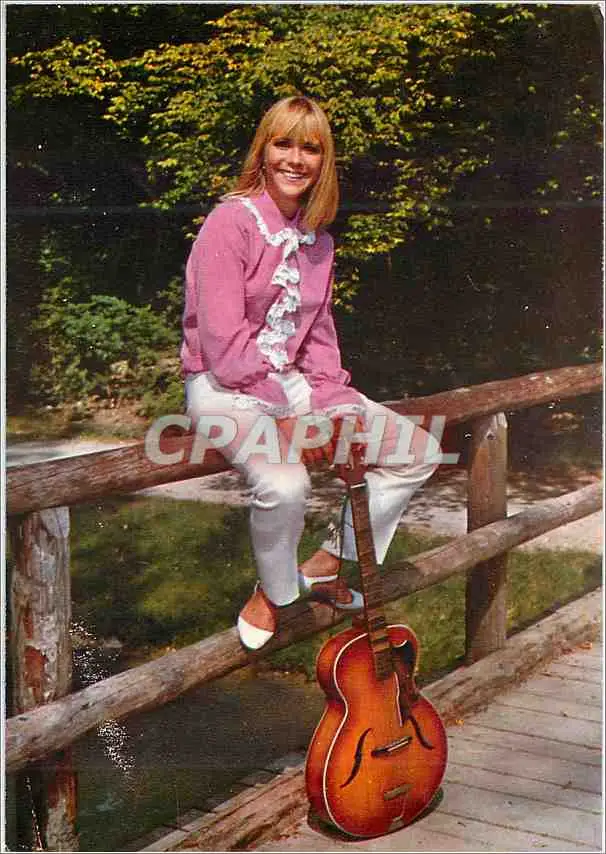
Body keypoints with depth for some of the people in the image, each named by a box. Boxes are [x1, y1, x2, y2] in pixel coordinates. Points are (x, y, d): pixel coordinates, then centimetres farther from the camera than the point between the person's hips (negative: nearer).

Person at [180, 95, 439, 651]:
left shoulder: (317, 239, 9)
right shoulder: (231, 222, -15)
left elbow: (319, 335, 10)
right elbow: (224, 345, -21)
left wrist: (336, 406, -7)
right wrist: (290, 416, -22)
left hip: (291, 382, 8)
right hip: (224, 389, -7)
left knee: (417, 451, -1)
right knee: (284, 482, -37)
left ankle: (326, 564, 13)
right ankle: (274, 593, -4)